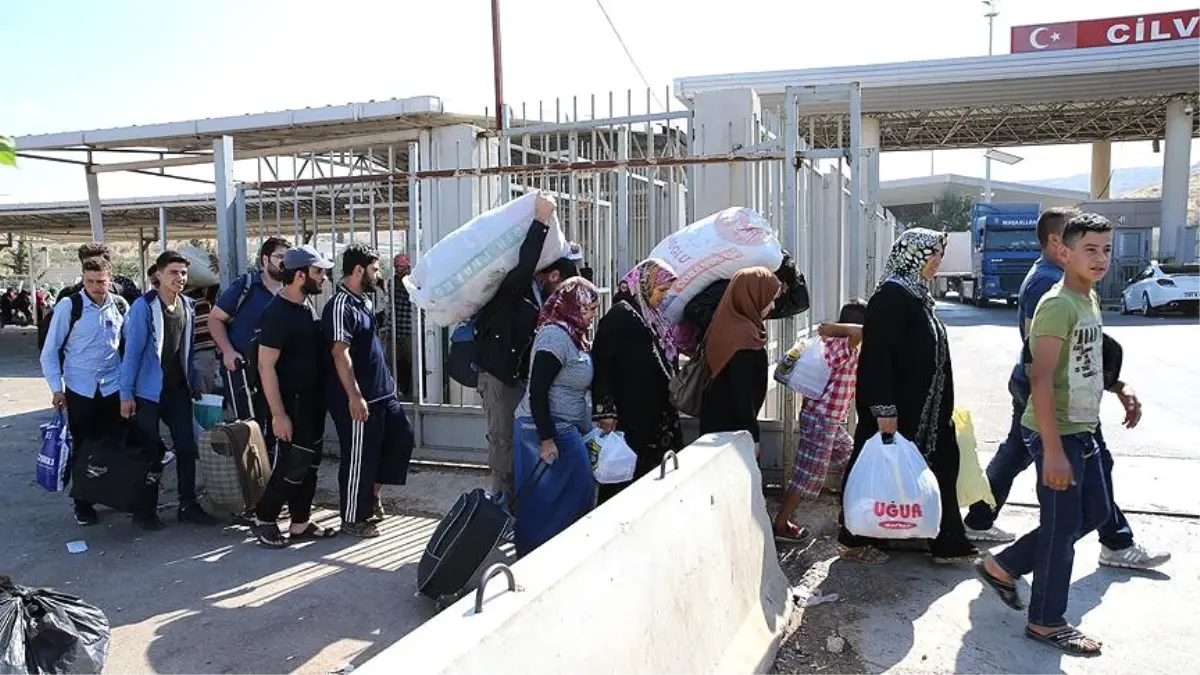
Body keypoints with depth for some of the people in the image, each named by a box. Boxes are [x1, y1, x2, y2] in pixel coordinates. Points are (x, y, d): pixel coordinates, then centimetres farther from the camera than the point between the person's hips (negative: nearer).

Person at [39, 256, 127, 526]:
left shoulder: (120, 305, -1)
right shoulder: (68, 306, -9)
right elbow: (50, 350, -2)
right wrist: (56, 387, -5)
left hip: (113, 388, 2)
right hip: (80, 390, -2)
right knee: (83, 449, 7)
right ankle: (83, 504, 21)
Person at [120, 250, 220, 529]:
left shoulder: (188, 306, 6)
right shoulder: (144, 306, -13)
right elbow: (132, 351, -14)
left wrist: (195, 384, 12)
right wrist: (126, 393, -15)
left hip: (178, 390, 6)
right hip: (148, 391, -5)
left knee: (187, 447, 6)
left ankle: (188, 506, 17)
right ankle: (147, 509, 19)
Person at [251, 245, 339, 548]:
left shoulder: (307, 305, 9)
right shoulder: (277, 313, -17)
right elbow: (266, 366, -20)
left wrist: (322, 398, 16)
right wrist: (278, 414, -22)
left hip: (313, 400, 9)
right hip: (292, 401, -9)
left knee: (310, 463, 12)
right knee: (293, 465, -4)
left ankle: (300, 523, 21)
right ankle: (263, 519, 13)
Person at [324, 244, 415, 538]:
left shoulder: (364, 300, 13)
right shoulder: (341, 306, -17)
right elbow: (341, 354, -23)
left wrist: (387, 381, 23)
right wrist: (354, 397, -26)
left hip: (381, 392, 10)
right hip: (359, 398, -10)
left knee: (402, 437, 14)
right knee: (359, 458, 1)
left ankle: (372, 493, 28)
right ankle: (353, 519, 15)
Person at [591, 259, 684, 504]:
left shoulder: (653, 318, 14)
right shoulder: (619, 316, -12)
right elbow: (602, 364, -17)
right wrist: (606, 411, -21)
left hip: (658, 417, 8)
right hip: (631, 420, -8)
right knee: (629, 479, -3)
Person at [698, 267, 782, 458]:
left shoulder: (728, 323, 5)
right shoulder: (743, 335, -23)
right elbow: (743, 391, -22)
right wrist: (752, 435, -16)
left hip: (718, 419, 9)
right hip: (731, 423, -9)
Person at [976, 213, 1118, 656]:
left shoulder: (1090, 299, 10)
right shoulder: (1058, 305, -19)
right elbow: (1041, 380, -24)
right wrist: (1053, 451, -26)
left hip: (1082, 429, 10)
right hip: (1056, 433, -10)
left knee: (1094, 512, 18)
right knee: (1062, 524, 0)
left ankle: (1002, 568, 27)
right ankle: (1047, 622, 18)